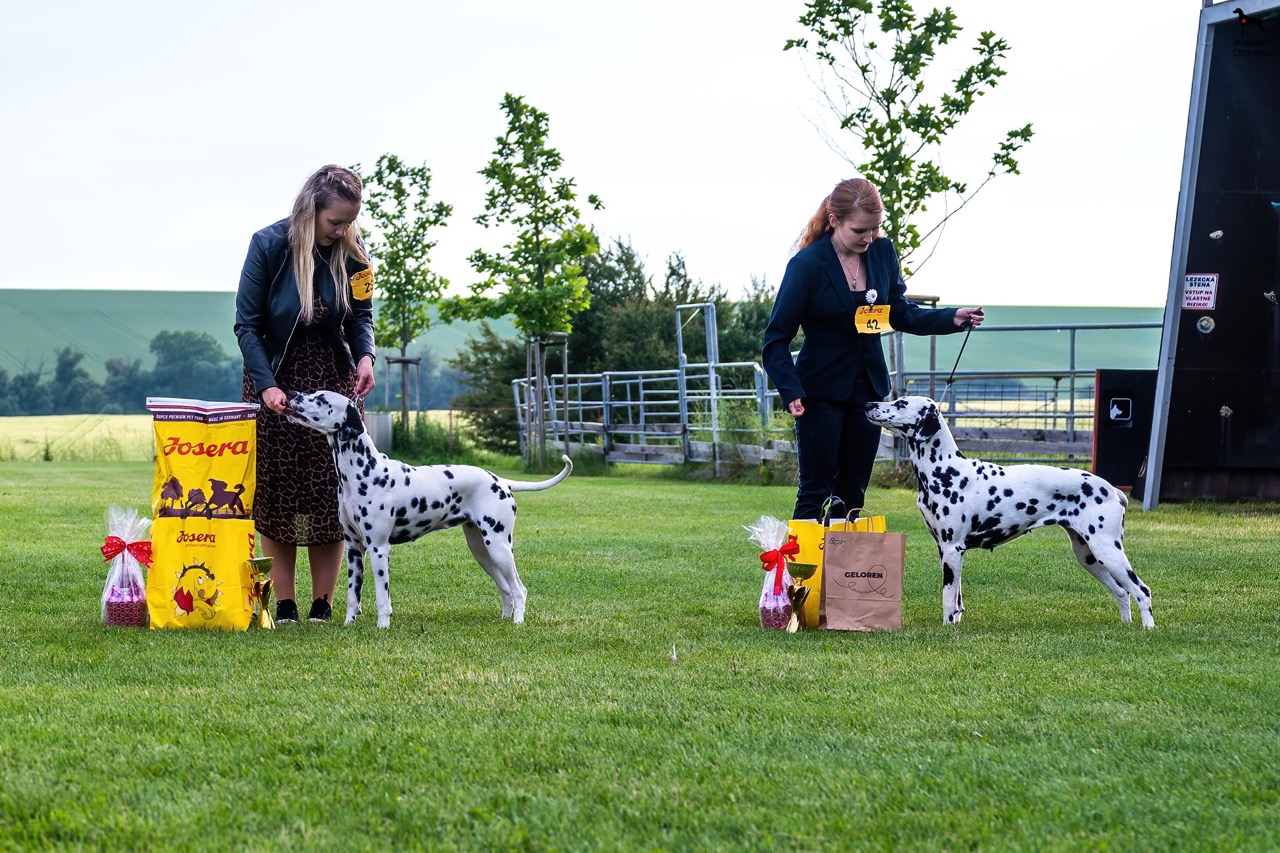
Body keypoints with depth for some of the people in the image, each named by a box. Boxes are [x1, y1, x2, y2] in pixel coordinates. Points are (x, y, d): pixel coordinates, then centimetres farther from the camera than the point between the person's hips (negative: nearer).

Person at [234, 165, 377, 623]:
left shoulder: (352, 251, -7)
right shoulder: (269, 245, -15)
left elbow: (362, 315, 3)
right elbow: (247, 324, -11)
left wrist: (365, 356, -19)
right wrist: (267, 384, -22)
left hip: (334, 378, 2)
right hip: (276, 378, -2)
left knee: (331, 493, -2)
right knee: (274, 494, -2)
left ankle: (323, 605, 3)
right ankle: (284, 605, 2)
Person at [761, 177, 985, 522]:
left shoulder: (882, 252, -1)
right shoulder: (807, 264, -16)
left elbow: (901, 313, 11)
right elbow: (777, 338, -12)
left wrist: (953, 318, -4)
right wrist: (791, 391, -25)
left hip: (868, 389, 5)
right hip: (822, 393, -5)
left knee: (852, 493, 10)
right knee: (815, 493, -4)